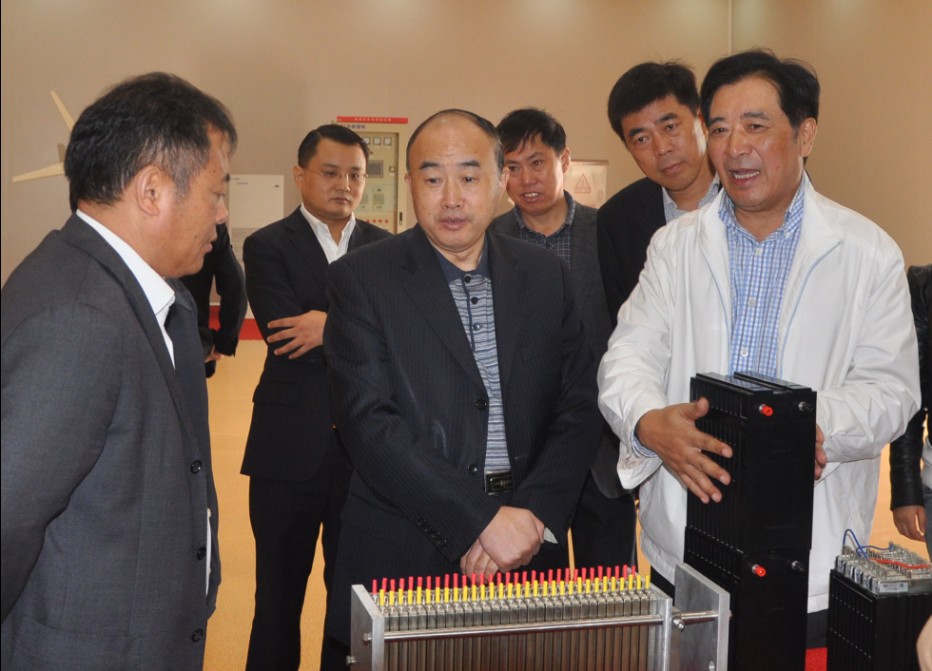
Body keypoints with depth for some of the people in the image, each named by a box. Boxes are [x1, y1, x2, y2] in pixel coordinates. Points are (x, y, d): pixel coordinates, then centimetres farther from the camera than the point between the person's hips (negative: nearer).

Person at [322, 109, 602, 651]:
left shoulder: (546, 276, 5)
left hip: (527, 556, 3)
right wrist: (484, 520, -19)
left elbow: (579, 409, 3)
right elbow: (368, 423, -14)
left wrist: (532, 516, -13)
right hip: (404, 559, -2)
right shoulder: (362, 279, -5)